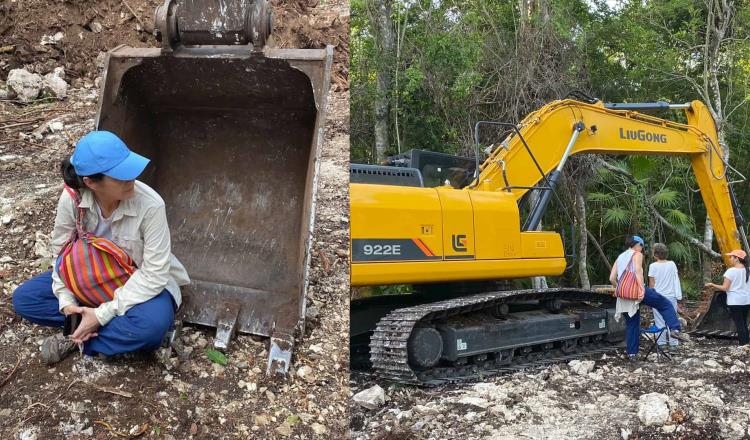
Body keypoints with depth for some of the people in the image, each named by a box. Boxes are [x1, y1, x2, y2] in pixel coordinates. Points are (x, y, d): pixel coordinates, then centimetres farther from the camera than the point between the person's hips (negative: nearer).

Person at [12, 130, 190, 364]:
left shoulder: (150, 205, -32)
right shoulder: (72, 198, -21)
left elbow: (153, 274, -28)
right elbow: (62, 251, -5)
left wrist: (103, 314, -29)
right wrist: (66, 300, -17)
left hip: (141, 283, -4)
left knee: (152, 324, -37)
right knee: (23, 298, -7)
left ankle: (79, 340, -13)